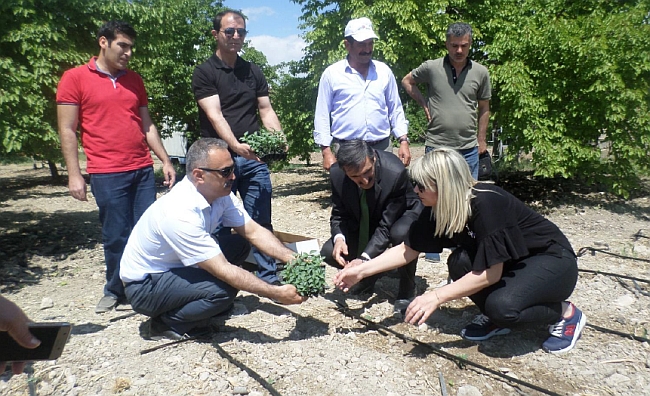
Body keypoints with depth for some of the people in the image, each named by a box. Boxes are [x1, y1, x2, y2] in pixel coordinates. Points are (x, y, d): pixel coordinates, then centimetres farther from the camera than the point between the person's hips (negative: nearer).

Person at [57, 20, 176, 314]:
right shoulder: (75, 78, 0)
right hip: (107, 174, -4)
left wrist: (165, 161, 10)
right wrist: (74, 175, -7)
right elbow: (67, 130, -2)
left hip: (143, 169, 4)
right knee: (116, 236, 2)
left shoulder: (134, 80, 14)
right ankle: (115, 291, 22)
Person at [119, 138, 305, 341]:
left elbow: (254, 231, -6)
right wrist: (276, 293, -29)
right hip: (144, 286, -8)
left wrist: (293, 259, -18)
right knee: (224, 288, -28)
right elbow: (223, 270, -32)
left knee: (240, 245, -5)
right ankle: (166, 323, -1)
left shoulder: (220, 193, -11)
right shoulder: (180, 213, -34)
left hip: (176, 268, 8)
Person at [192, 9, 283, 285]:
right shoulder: (205, 72, -1)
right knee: (220, 224, 4)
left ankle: (269, 278, 17)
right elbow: (215, 115, -13)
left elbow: (266, 111, 12)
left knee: (261, 221, 6)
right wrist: (236, 146, -30)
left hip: (254, 158, 4)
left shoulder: (253, 72, 14)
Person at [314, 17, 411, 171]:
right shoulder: (331, 74, 2)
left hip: (382, 147, 3)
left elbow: (396, 110, 14)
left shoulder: (384, 71, 10)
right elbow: (322, 116, 1)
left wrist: (403, 141, 4)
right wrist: (326, 151, -6)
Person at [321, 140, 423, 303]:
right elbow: (339, 215, -8)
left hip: (401, 216, -4)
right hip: (364, 225, 4)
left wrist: (364, 259, -41)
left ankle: (407, 288, -9)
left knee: (401, 234, -39)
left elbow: (386, 227, -30)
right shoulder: (336, 173, -22)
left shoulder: (396, 173, -35)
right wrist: (339, 238, -30)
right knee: (329, 253, -15)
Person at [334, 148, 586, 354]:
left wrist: (436, 297, -30)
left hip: (553, 260, -6)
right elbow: (408, 250, -6)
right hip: (512, 263, 7)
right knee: (460, 262, -20)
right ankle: (496, 319, 5)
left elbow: (491, 272, -30)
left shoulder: (486, 204, -32)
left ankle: (565, 313, -1)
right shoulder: (439, 208, -11)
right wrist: (361, 271, -12)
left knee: (502, 306, -31)